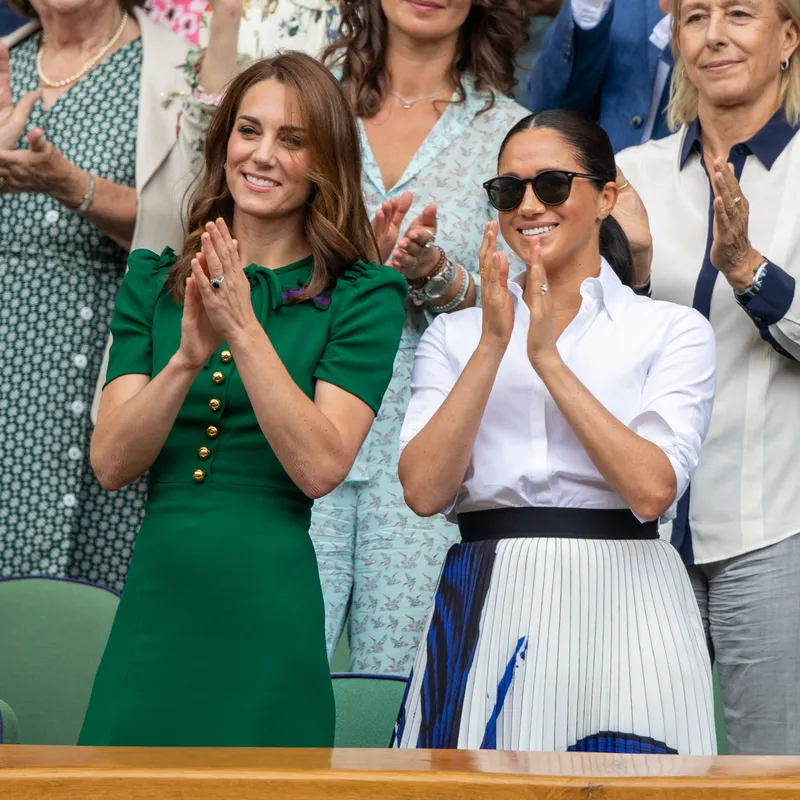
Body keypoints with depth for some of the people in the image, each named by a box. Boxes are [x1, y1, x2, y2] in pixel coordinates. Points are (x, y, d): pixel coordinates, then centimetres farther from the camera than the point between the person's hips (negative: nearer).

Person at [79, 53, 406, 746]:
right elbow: (111, 464, -1)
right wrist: (189, 355, -16)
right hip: (154, 600, 3)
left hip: (268, 607, -3)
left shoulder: (362, 296, -1)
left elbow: (320, 468, -13)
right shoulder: (154, 281, 9)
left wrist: (244, 329, -18)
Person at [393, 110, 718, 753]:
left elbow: (653, 489, -11)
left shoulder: (673, 330, 5)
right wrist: (494, 345, -8)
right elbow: (424, 491, -3)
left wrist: (547, 356, -11)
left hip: (620, 604, -1)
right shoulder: (454, 335, 11)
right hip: (485, 609, 2)